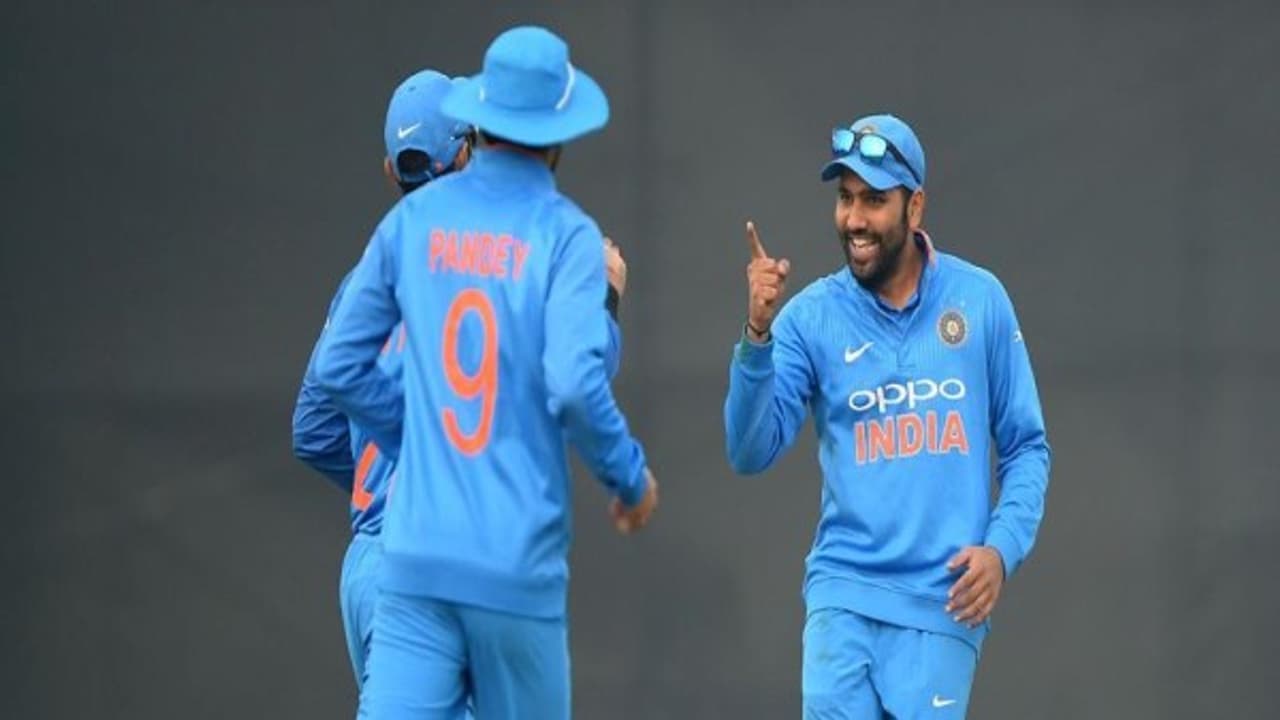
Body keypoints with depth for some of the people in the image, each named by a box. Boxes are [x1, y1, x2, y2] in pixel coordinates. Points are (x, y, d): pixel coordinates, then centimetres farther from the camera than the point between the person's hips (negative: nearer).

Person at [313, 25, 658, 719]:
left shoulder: (415, 217, 7)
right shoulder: (565, 233, -5)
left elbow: (339, 364, 8)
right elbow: (573, 382, -17)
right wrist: (632, 477, 0)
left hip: (416, 552, 3)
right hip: (517, 559, -3)